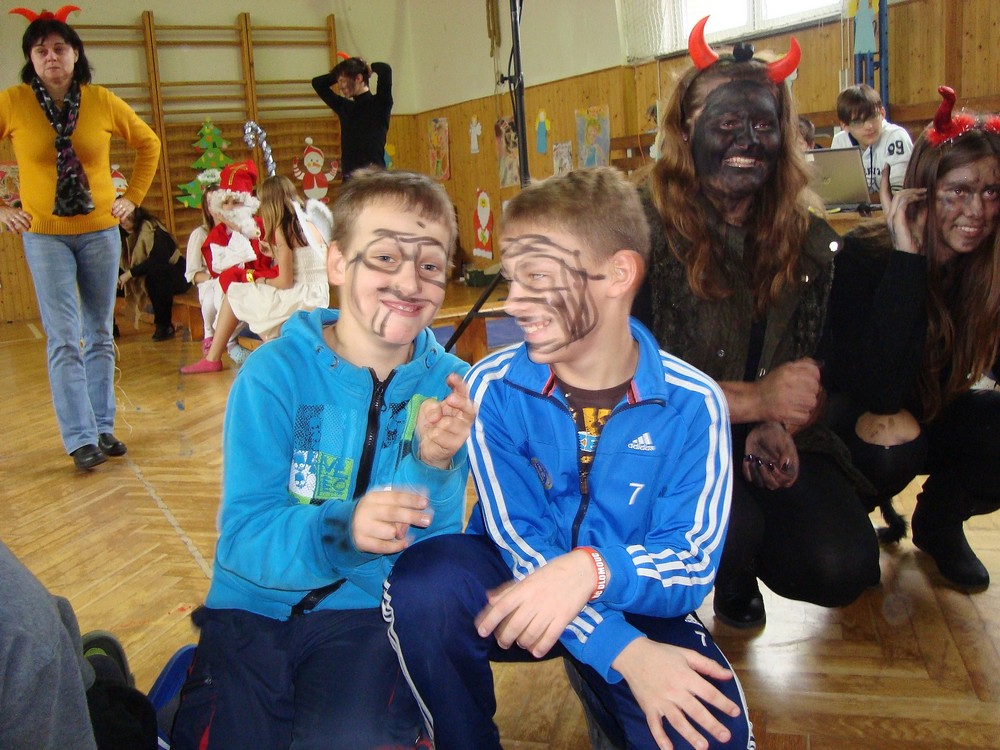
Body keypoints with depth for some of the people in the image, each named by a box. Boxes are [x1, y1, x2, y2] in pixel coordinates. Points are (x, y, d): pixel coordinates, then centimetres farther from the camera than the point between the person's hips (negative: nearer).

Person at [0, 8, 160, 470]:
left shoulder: (102, 102, -1)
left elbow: (148, 144, 13)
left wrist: (133, 197, 6)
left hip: (100, 231, 2)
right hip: (44, 236, -2)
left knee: (100, 335, 8)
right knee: (64, 340, -5)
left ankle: (102, 428, 19)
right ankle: (80, 440, -1)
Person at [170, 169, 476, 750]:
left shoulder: (450, 385, -5)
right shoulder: (276, 371, -10)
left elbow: (430, 550, -10)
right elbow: (244, 537, -16)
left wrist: (434, 468, -30)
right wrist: (341, 529, -36)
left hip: (368, 614, 0)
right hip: (257, 608, 0)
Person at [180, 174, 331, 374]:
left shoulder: (282, 230, -10)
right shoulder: (310, 225, 10)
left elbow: (285, 282, -13)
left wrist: (262, 281, 5)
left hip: (301, 300, -8)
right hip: (319, 300, 8)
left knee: (234, 293, 8)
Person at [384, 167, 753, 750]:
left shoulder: (693, 404, -14)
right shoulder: (494, 388, -14)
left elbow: (691, 565, -15)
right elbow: (518, 537, -14)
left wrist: (594, 569, -38)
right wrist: (620, 649, -28)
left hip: (634, 599, 0)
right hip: (517, 587, 0)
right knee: (423, 585, -31)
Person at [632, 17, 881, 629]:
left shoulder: (810, 239, 3)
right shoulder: (646, 228, -13)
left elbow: (817, 367, 8)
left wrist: (781, 427, -14)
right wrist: (754, 399, -23)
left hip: (774, 437, 5)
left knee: (841, 569, -17)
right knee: (728, 530, -33)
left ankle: (738, 572, 19)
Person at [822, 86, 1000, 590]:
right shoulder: (867, 256, -26)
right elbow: (879, 392, -37)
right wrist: (908, 259, -40)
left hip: (932, 416, 5)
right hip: (860, 417, -4)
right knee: (888, 449, -37)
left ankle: (939, 523, 9)